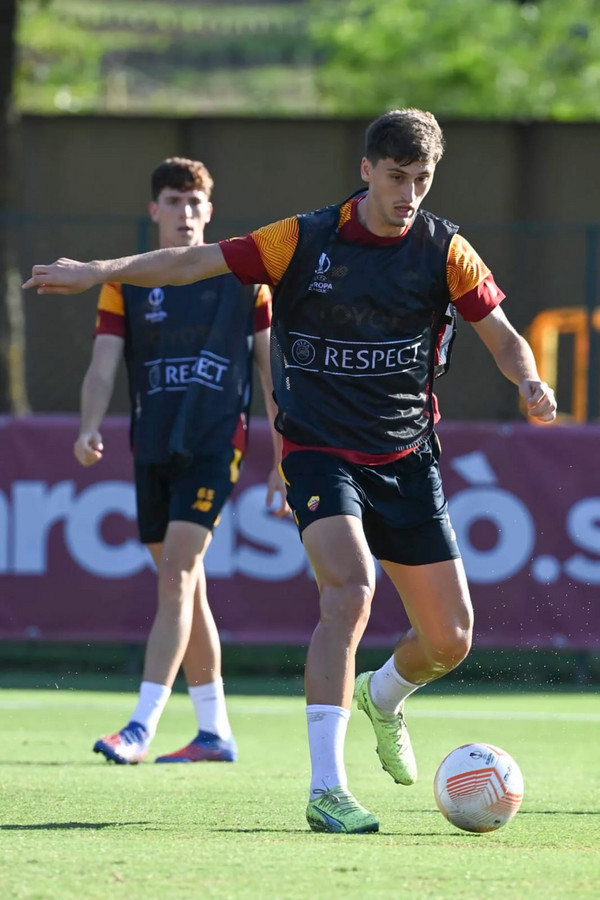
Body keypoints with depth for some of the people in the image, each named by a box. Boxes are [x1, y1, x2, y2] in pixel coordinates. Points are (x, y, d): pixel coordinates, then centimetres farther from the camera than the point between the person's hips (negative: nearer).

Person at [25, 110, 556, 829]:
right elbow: (198, 261, -5)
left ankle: (382, 695, 40)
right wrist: (98, 271, -14)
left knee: (450, 640, 3)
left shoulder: (444, 249, 0)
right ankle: (326, 788, -30)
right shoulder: (306, 241, -6)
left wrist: (530, 382, -19)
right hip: (320, 452, -3)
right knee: (350, 591, -28)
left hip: (408, 459, 3)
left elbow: (503, 338, 3)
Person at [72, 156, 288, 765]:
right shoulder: (126, 284, 8)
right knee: (184, 590, 9)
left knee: (177, 577, -16)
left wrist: (283, 461, 4)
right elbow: (103, 366, -1)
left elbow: (271, 369, 7)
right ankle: (214, 733, 18)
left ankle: (142, 726, -21)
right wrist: (89, 428, -21)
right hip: (153, 450, 4)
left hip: (214, 446, -4)